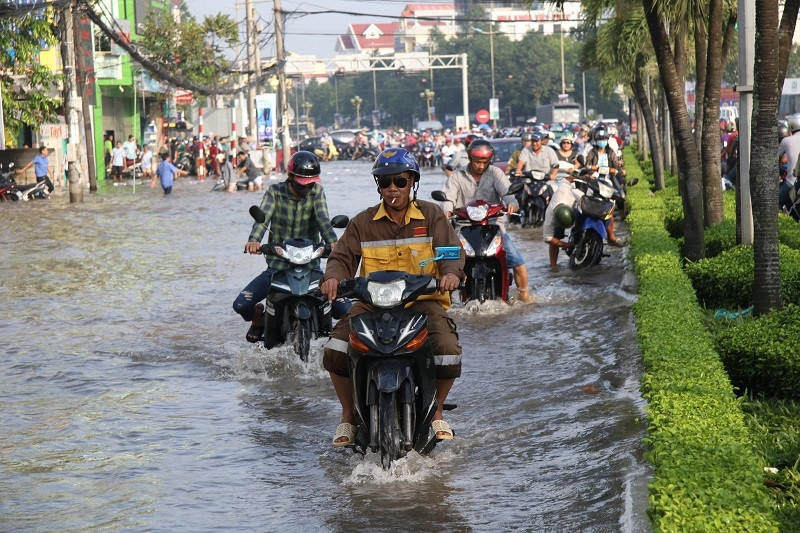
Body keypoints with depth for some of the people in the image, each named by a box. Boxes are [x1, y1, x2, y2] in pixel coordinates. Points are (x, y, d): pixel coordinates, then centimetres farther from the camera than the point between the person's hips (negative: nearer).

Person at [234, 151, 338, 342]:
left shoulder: (316, 191, 1)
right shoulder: (275, 192, -1)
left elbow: (323, 219, -14)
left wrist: (332, 242, -35)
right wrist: (254, 240, -39)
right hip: (277, 266, 0)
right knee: (240, 305, -12)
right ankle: (258, 316, 25)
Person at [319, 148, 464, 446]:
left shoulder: (431, 216, 7)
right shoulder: (363, 222, 11)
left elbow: (450, 250, -2)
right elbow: (343, 256, 5)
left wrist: (451, 273, -26)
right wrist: (333, 277, -19)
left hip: (423, 301, -1)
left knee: (448, 351, -27)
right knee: (335, 350, -23)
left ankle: (436, 411, 4)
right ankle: (348, 416, 1)